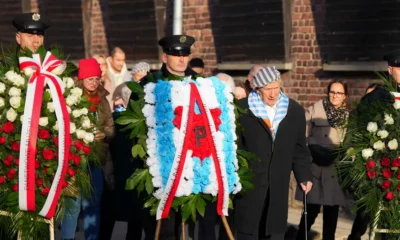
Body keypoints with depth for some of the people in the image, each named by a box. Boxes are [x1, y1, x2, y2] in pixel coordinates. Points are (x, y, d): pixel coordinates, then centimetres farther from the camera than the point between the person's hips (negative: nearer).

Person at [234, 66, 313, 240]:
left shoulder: (295, 111, 6)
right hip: (249, 183, -3)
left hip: (279, 185, 4)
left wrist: (304, 175, 5)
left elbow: (299, 149, 12)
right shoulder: (242, 109, -7)